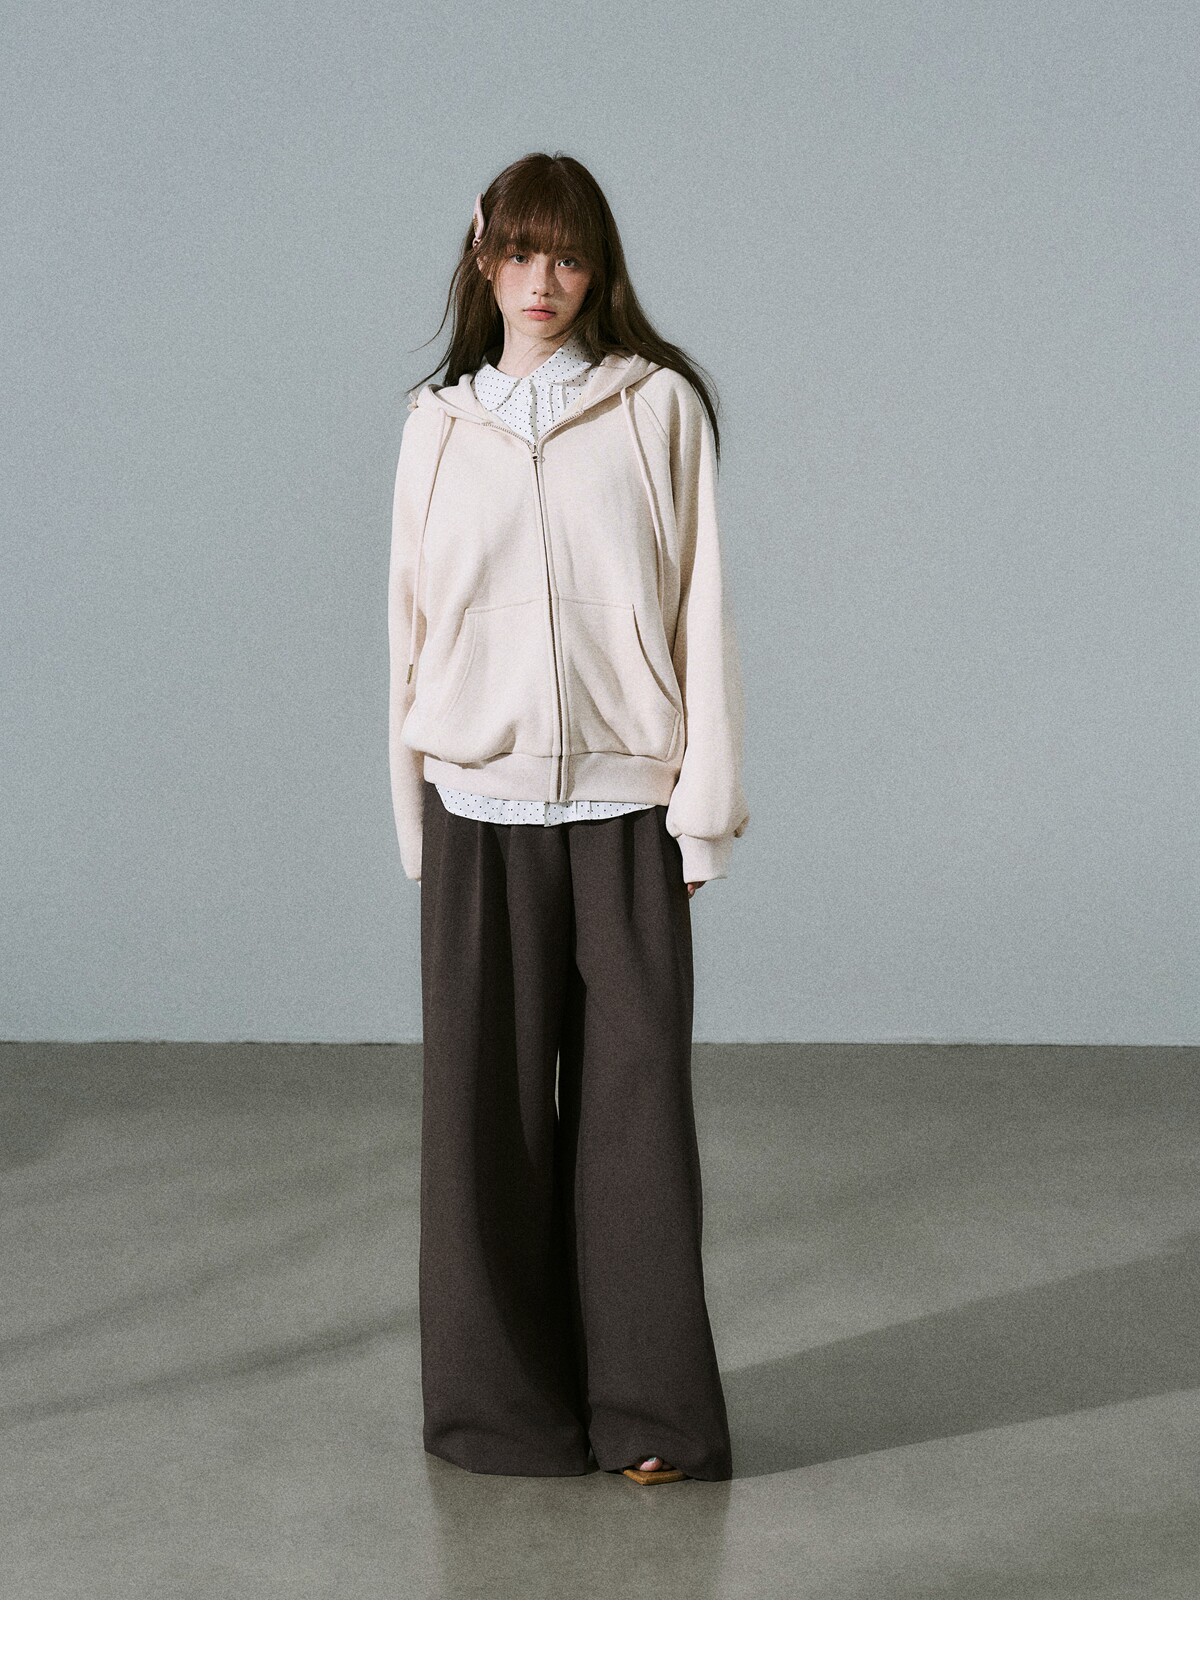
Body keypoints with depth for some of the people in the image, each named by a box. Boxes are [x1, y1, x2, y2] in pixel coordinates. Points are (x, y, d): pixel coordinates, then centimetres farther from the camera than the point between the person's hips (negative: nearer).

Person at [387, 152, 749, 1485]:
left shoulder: (659, 406, 3)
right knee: (485, 1100, 3)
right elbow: (412, 620, 11)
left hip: (624, 799, -2)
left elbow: (698, 608, 1)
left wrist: (707, 801, -4)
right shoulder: (438, 425, 9)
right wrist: (414, 818, 8)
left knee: (634, 1095, -1)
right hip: (478, 803, 2)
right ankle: (499, 1400, 14)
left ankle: (649, 1409, 9)